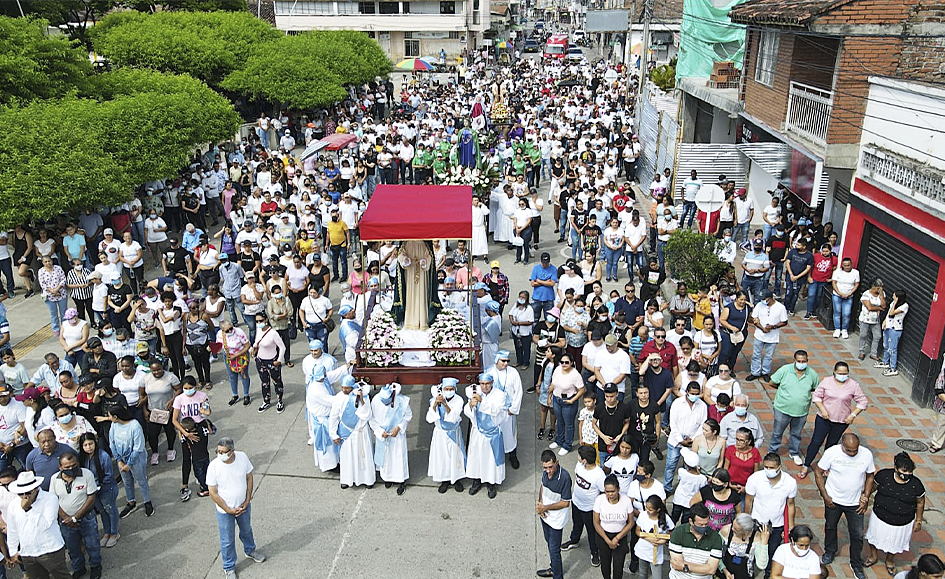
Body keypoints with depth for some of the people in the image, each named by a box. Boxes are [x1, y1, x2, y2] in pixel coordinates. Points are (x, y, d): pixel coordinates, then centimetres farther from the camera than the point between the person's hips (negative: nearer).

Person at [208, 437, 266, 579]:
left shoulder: (242, 457, -19)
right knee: (227, 540, 15)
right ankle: (229, 567, 39)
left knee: (247, 530, 28)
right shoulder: (214, 466, -27)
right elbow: (213, 493, -18)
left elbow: (249, 478, -4)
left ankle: (250, 550, 57)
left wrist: (247, 501, -8)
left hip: (243, 506, 3)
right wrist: (229, 510, -16)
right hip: (225, 511, -3)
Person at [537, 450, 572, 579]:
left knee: (554, 549, 4)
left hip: (556, 519, -7)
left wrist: (545, 508, -22)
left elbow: (566, 503, -23)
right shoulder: (546, 472, -11)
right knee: (549, 542, 26)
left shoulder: (564, 477, -32)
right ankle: (554, 569, 47)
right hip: (544, 515, 7)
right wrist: (540, 503, -7)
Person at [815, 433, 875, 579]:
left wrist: (866, 497, -5)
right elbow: (818, 472, -11)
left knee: (857, 535, 10)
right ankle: (830, 551, 49)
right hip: (833, 500, 0)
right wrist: (825, 496, -11)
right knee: (830, 526, 22)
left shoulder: (866, 454, -17)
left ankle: (856, 565, 32)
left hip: (855, 503, 0)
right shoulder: (832, 452, -23)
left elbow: (870, 476, 0)